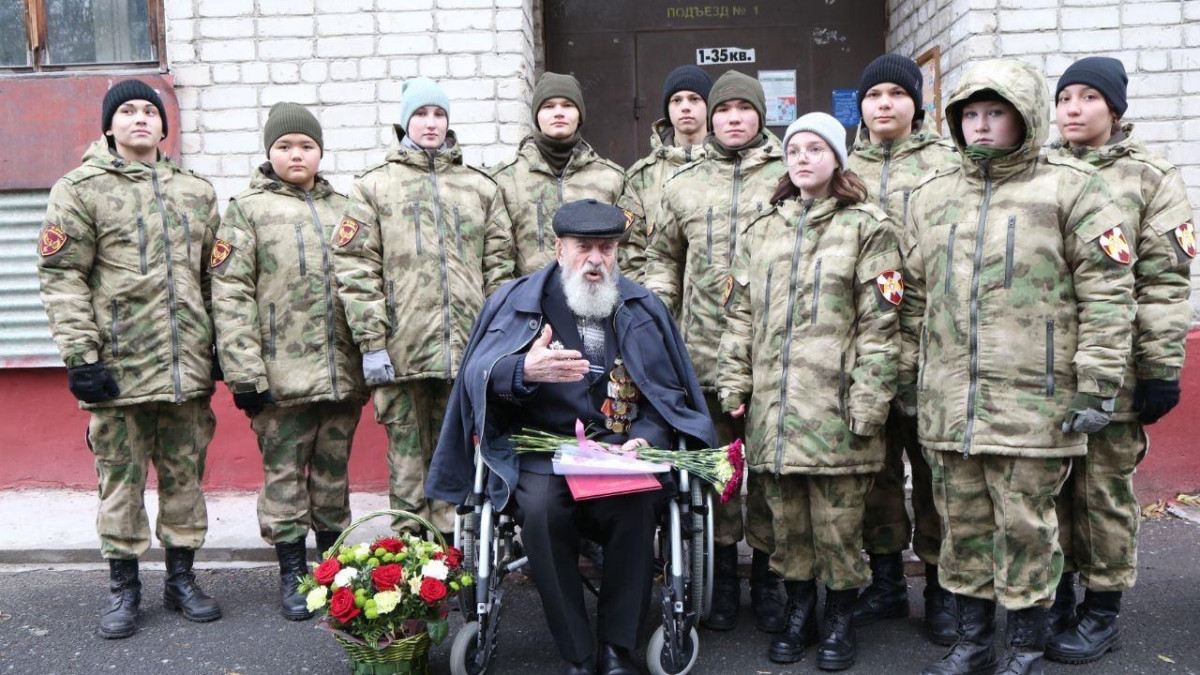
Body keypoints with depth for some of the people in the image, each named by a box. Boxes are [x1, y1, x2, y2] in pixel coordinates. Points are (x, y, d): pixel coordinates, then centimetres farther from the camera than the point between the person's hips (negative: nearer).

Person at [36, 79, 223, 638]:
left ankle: (181, 578, 24)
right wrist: (80, 355, -12)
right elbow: (61, 276, -5)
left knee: (185, 474, 10)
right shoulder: (81, 189, 1)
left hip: (188, 368, 4)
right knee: (121, 479, 5)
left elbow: (215, 276, 16)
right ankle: (123, 587, 20)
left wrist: (220, 351, 12)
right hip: (119, 370, -3)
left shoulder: (197, 192, 14)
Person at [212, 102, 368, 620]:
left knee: (334, 470, 12)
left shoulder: (342, 208, 14)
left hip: (342, 373, 4)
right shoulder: (248, 210, 2)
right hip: (282, 375, -3)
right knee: (284, 472, 3)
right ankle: (291, 572, 15)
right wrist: (244, 373, -13)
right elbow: (230, 293, -5)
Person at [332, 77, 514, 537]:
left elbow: (500, 266, 13)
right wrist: (371, 342, -7)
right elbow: (355, 267, 1)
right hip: (402, 350, -2)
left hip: (468, 348, 2)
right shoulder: (375, 186, 8)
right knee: (408, 455, 4)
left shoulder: (481, 187, 16)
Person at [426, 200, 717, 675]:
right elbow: (478, 376, -6)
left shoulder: (642, 309, 11)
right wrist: (524, 370, -28)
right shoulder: (517, 300, 6)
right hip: (539, 450, -1)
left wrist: (645, 438, -9)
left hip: (620, 447, 1)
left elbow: (668, 392, 11)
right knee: (542, 508, -32)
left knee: (636, 506, -30)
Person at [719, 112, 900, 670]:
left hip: (833, 403, -4)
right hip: (772, 404, 4)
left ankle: (840, 618, 21)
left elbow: (878, 322, -4)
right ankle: (798, 609, 28)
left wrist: (867, 402, -11)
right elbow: (740, 315, 14)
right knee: (785, 518, 11)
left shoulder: (866, 227, 2)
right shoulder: (762, 231, 15)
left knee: (838, 518, 2)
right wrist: (733, 386, 6)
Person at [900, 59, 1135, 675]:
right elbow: (915, 296, 18)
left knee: (1025, 524, 4)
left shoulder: (1071, 189, 0)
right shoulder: (930, 196, 14)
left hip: (1034, 398, -4)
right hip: (949, 399, 4)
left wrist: (1096, 385, -9)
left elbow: (1107, 291, -4)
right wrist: (908, 373, 15)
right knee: (963, 522, 12)